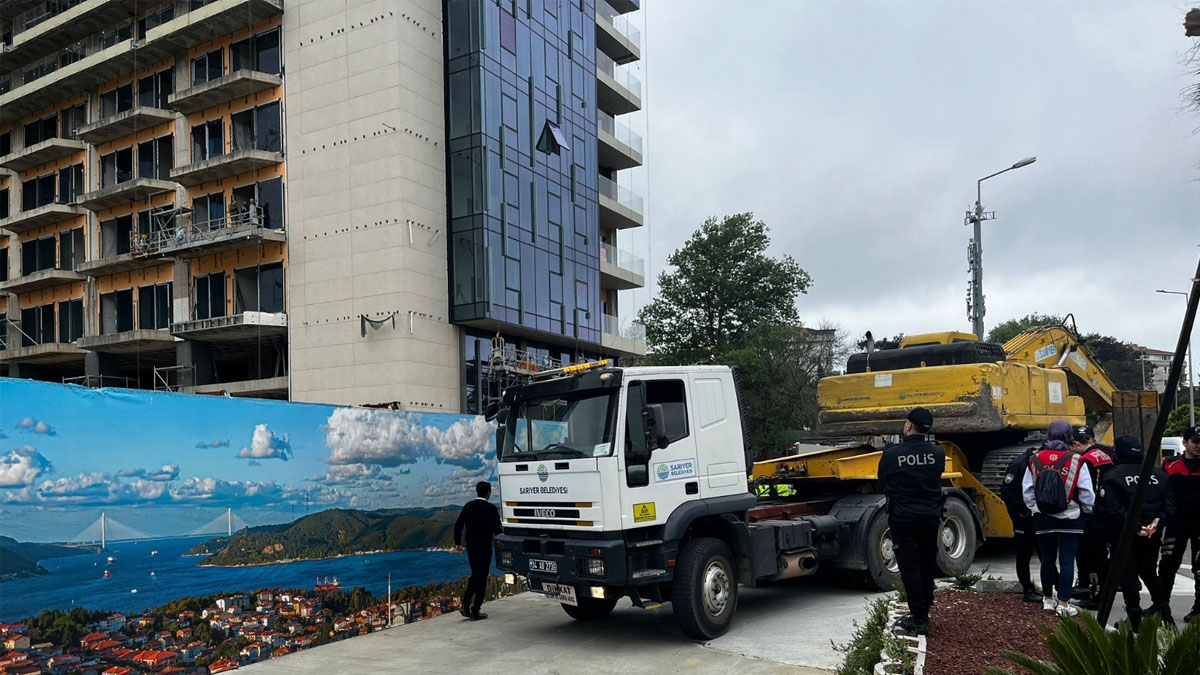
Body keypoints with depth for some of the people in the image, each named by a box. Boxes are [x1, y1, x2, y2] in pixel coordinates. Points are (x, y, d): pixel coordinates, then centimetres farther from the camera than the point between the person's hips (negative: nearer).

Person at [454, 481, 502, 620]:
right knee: (481, 578, 4)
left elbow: (458, 525, 3)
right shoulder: (491, 508, -11)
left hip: (471, 546, 5)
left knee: (474, 575, 19)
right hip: (485, 546, -5)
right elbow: (497, 528, -13)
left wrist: (458, 543, 12)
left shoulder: (468, 506, 3)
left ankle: (465, 605, 6)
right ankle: (475, 612, 5)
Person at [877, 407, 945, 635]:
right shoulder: (938, 453, -5)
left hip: (903, 520, -4)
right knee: (927, 567, 17)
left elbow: (883, 483, -1)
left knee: (910, 568, 3)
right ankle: (923, 612, 27)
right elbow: (938, 476, 11)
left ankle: (919, 619, 2)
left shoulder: (892, 454, -14)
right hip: (931, 518, 4)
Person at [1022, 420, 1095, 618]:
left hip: (1043, 519, 3)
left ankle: (1048, 599, 26)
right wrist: (1086, 511, 10)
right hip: (1070, 519, -3)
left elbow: (1027, 491, 1)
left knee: (1047, 559, 14)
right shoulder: (1076, 462, -12)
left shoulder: (1035, 461, -3)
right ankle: (1063, 603, 1)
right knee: (1067, 560, 1)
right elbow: (1087, 494, -8)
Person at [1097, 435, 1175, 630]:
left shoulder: (1113, 477, -10)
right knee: (1150, 572, 23)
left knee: (1128, 576, 1)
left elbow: (1113, 509, -18)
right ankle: (1164, 612, 27)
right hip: (1153, 534, 5)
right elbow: (1169, 504, 2)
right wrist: (1156, 522, -7)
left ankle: (1135, 619, -1)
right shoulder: (1158, 475, 6)